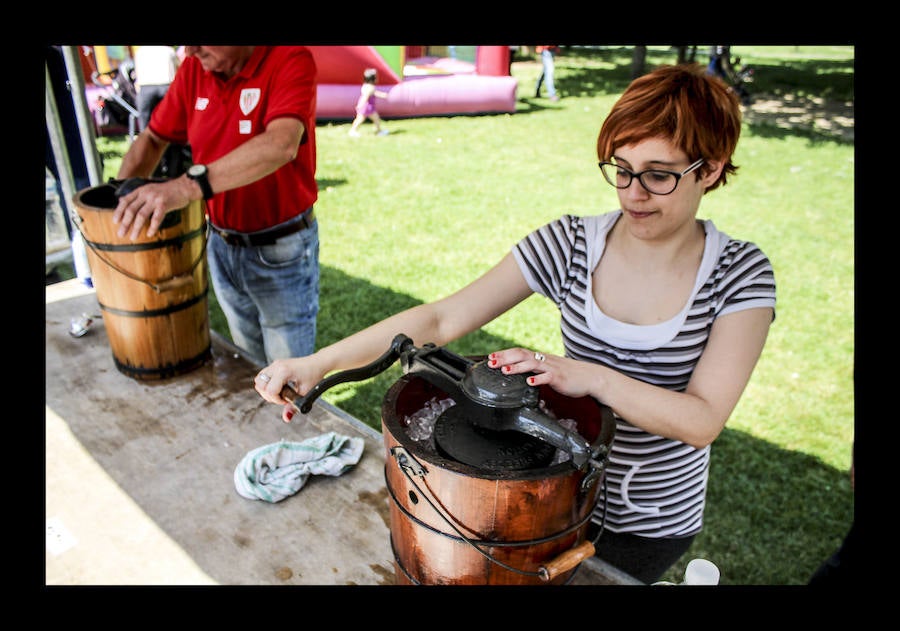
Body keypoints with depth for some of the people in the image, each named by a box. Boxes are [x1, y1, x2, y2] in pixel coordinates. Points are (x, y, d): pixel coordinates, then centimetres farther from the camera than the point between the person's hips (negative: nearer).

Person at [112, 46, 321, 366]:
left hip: (282, 248, -5)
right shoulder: (194, 68, -1)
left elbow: (281, 145, -36)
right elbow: (153, 138, 8)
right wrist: (121, 200, -8)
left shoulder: (290, 60, -19)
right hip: (221, 246, 6)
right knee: (249, 363, 22)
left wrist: (189, 185, -46)